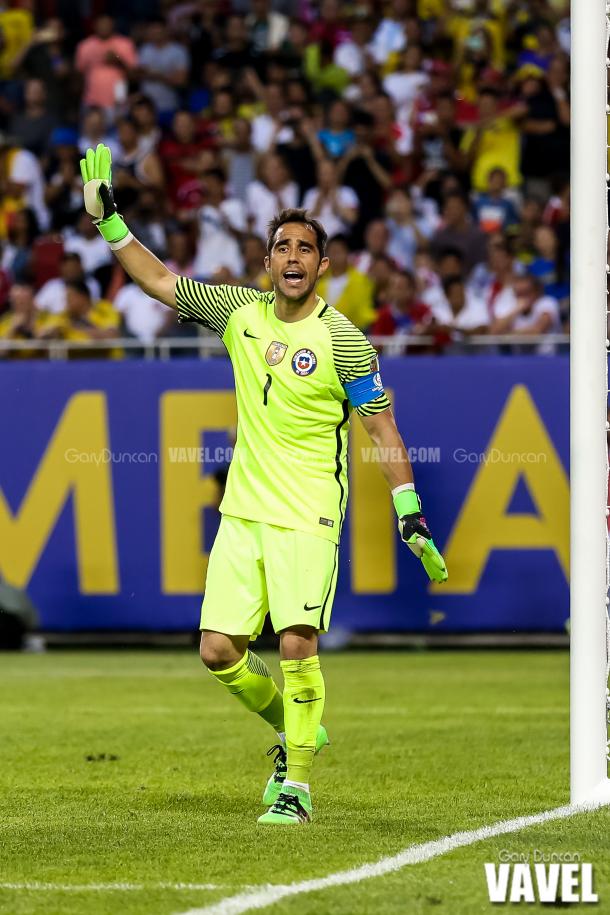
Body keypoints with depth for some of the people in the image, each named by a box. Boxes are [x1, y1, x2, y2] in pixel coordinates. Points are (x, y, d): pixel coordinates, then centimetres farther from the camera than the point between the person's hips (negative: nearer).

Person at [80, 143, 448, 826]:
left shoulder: (342, 340, -7)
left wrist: (410, 515, -10)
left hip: (308, 518, -5)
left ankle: (296, 787, -7)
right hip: (242, 512, 5)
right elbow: (159, 281, 14)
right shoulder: (240, 314, 5)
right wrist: (108, 220, 7)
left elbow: (383, 430, -4)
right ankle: (295, 730, 26)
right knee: (219, 650, 0)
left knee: (297, 643, -17)